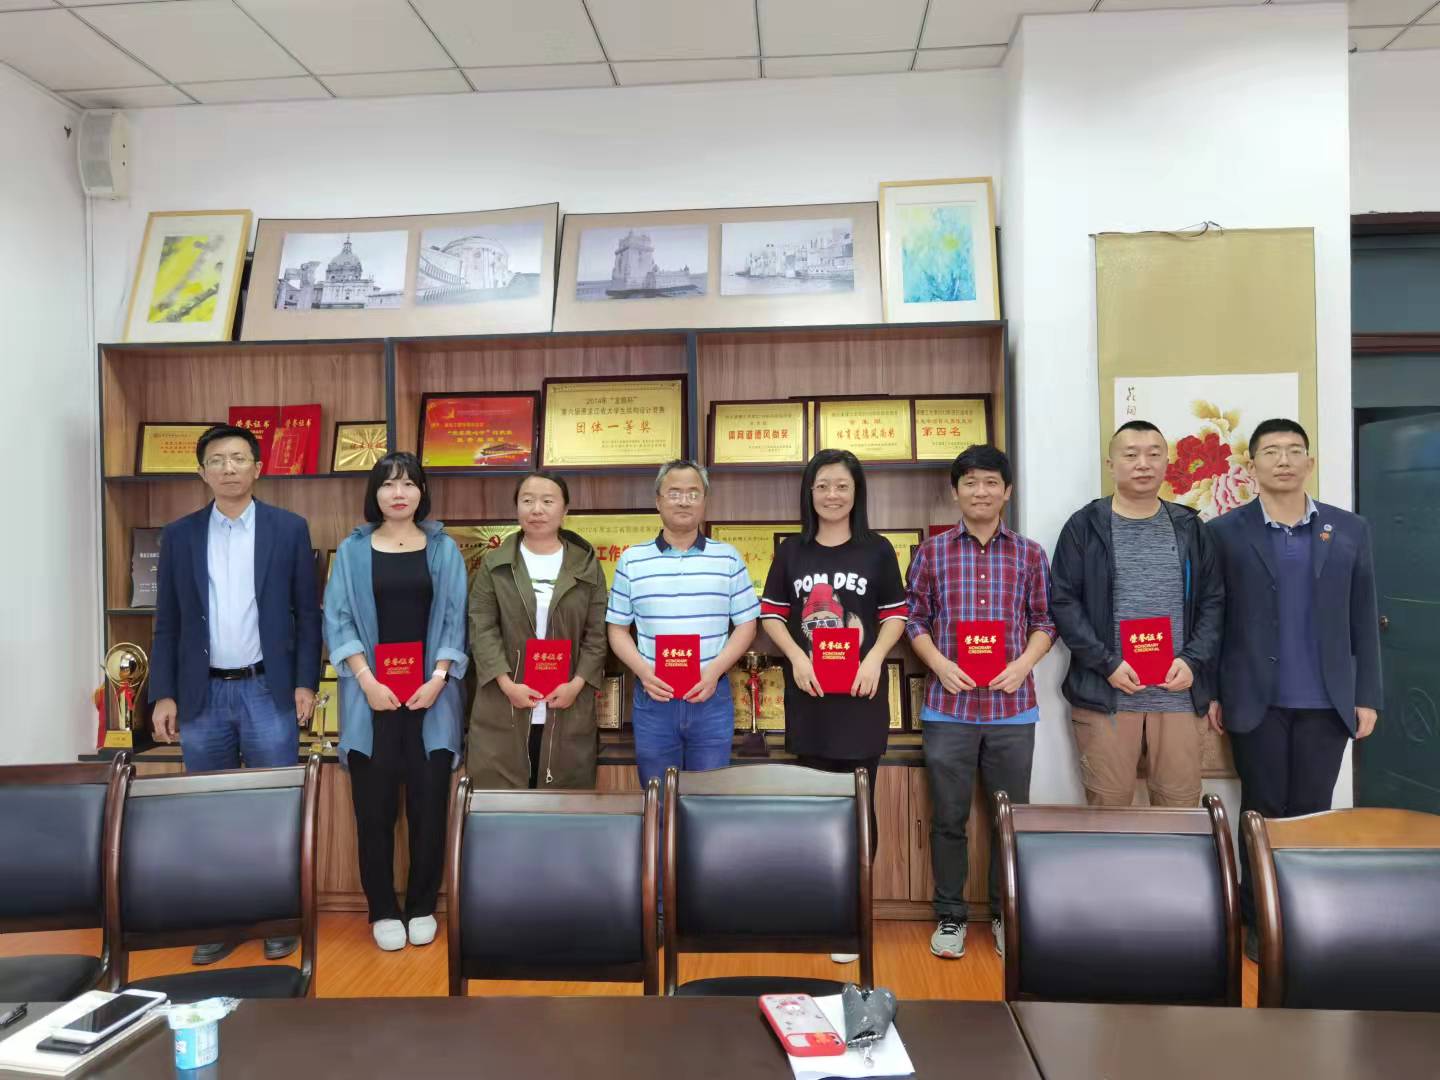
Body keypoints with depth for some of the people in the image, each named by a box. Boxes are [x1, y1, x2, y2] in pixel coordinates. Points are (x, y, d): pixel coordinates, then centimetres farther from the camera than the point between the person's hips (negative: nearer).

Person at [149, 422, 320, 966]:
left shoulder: (289, 528, 1)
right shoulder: (179, 535, 7)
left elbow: (307, 612, 1)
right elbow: (167, 623, 7)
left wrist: (305, 683, -5)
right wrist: (164, 694, 1)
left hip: (268, 690, -2)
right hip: (202, 694, 2)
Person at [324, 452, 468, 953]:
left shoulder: (443, 549, 6)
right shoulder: (352, 550, 5)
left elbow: (454, 619, 3)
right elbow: (338, 620, 0)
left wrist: (438, 678, -9)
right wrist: (368, 681, -10)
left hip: (430, 692, 0)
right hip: (372, 692, 0)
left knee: (429, 799, 3)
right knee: (375, 803, 4)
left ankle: (422, 906, 17)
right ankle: (383, 910, 16)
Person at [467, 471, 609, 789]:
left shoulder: (586, 565, 6)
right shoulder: (495, 564, 5)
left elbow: (597, 632, 3)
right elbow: (481, 628, -1)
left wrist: (577, 683, -9)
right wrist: (506, 683, -12)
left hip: (569, 706, 1)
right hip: (504, 706, 0)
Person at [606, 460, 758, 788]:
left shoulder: (728, 558, 4)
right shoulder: (631, 561, 4)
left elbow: (746, 625, 4)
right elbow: (617, 629, 7)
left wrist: (714, 671, -11)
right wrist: (643, 671, -11)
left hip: (712, 697, 0)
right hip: (653, 698, 0)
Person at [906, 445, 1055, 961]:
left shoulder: (1029, 554, 5)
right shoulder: (932, 551, 3)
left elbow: (1044, 621, 8)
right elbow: (915, 618, 4)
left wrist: (1024, 662, -9)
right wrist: (939, 663, -11)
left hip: (1012, 706, 1)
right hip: (948, 706, -1)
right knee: (949, 816, 8)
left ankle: (1005, 914, 29)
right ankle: (949, 916, 23)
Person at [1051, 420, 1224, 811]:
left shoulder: (1189, 527, 10)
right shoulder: (1084, 526, 2)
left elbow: (1213, 601, 9)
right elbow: (1064, 602, -3)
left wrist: (1192, 660, -6)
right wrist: (1106, 663, -12)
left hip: (1179, 692, 3)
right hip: (1104, 693, -2)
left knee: (1180, 806, 9)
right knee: (1107, 807, 5)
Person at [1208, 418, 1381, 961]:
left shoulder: (1349, 529, 5)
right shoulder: (1224, 532, -1)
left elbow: (1363, 620, 6)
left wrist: (1367, 696, 2)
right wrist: (1209, 692, -2)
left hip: (1327, 701, 2)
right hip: (1257, 700, -2)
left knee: (1311, 812, 9)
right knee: (1263, 813, 7)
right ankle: (1259, 922, 20)